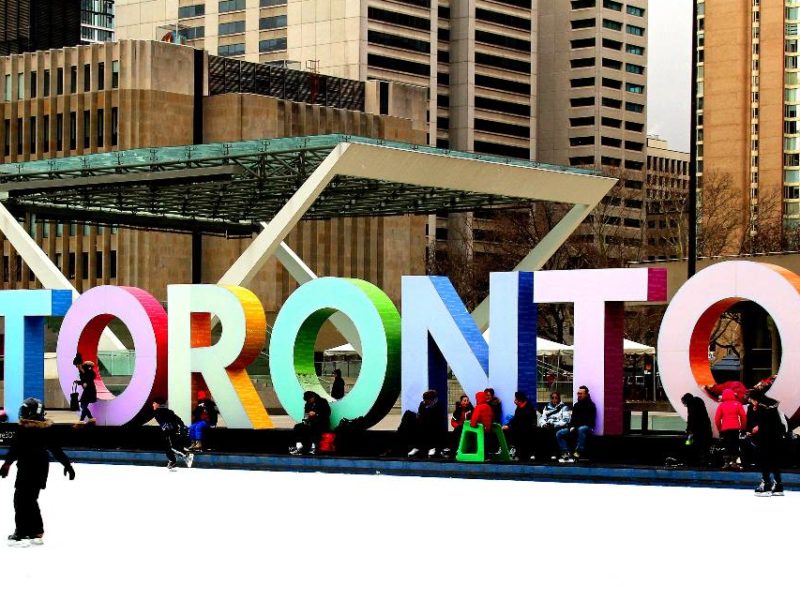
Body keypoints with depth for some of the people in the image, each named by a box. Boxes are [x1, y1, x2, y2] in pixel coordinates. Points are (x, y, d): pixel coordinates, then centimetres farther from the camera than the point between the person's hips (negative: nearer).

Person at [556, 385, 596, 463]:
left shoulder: (590, 405, -4)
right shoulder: (576, 405, 17)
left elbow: (590, 421, -11)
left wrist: (576, 427, -16)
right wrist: (572, 427, -4)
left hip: (586, 427, -7)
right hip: (575, 428, 7)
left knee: (581, 430, -42)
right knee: (559, 434, -10)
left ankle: (578, 452, -44)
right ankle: (565, 453, -22)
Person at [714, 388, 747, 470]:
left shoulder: (721, 405, 4)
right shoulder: (737, 404, 3)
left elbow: (717, 418, 2)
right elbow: (743, 416, -1)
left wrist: (719, 429, 13)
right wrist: (743, 427, 10)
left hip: (725, 429, 1)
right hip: (735, 428, -1)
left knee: (727, 445, 3)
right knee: (735, 444, 5)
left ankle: (726, 462, -4)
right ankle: (733, 462, -2)